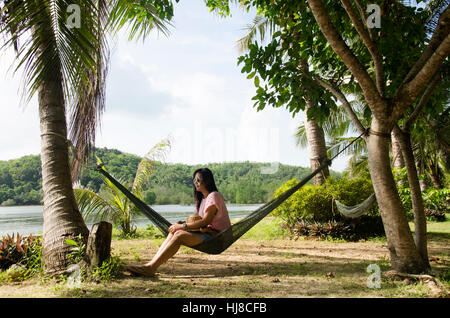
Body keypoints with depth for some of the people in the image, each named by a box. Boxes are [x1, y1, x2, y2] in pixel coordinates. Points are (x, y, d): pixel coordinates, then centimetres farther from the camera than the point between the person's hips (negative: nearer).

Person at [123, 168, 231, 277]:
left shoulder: (214, 196, -10)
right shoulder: (202, 198, 20)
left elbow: (205, 221, -18)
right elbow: (199, 219, 15)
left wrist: (183, 226, -15)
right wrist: (181, 224, -2)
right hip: (206, 232, 9)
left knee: (179, 236, -27)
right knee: (174, 232, -12)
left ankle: (151, 267, -30)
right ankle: (152, 263, -22)